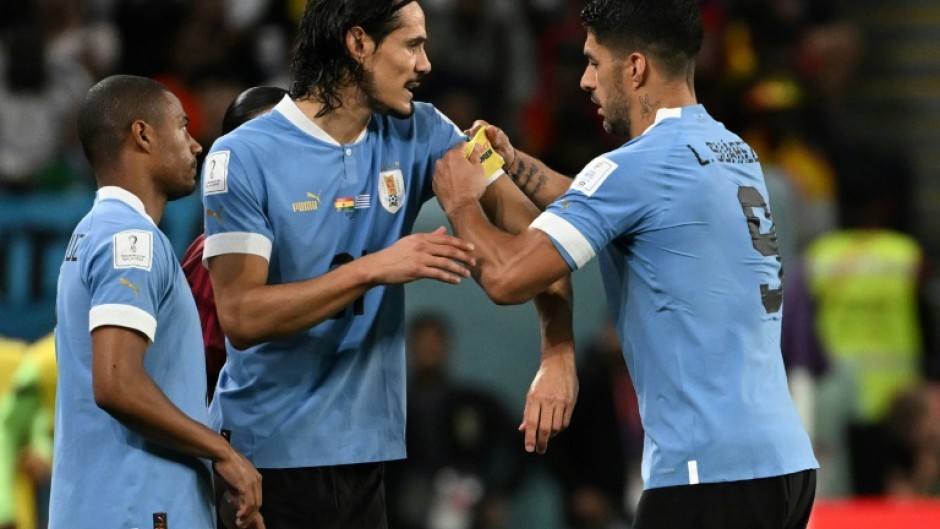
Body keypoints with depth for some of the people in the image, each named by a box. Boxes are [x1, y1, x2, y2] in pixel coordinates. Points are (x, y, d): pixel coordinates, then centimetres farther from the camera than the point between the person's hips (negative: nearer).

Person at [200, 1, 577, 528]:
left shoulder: (417, 134, 4)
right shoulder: (244, 158, -10)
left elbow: (528, 231, -3)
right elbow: (240, 317, -18)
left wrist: (559, 356, -18)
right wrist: (374, 269, -24)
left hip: (364, 451, 4)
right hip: (267, 453, -4)